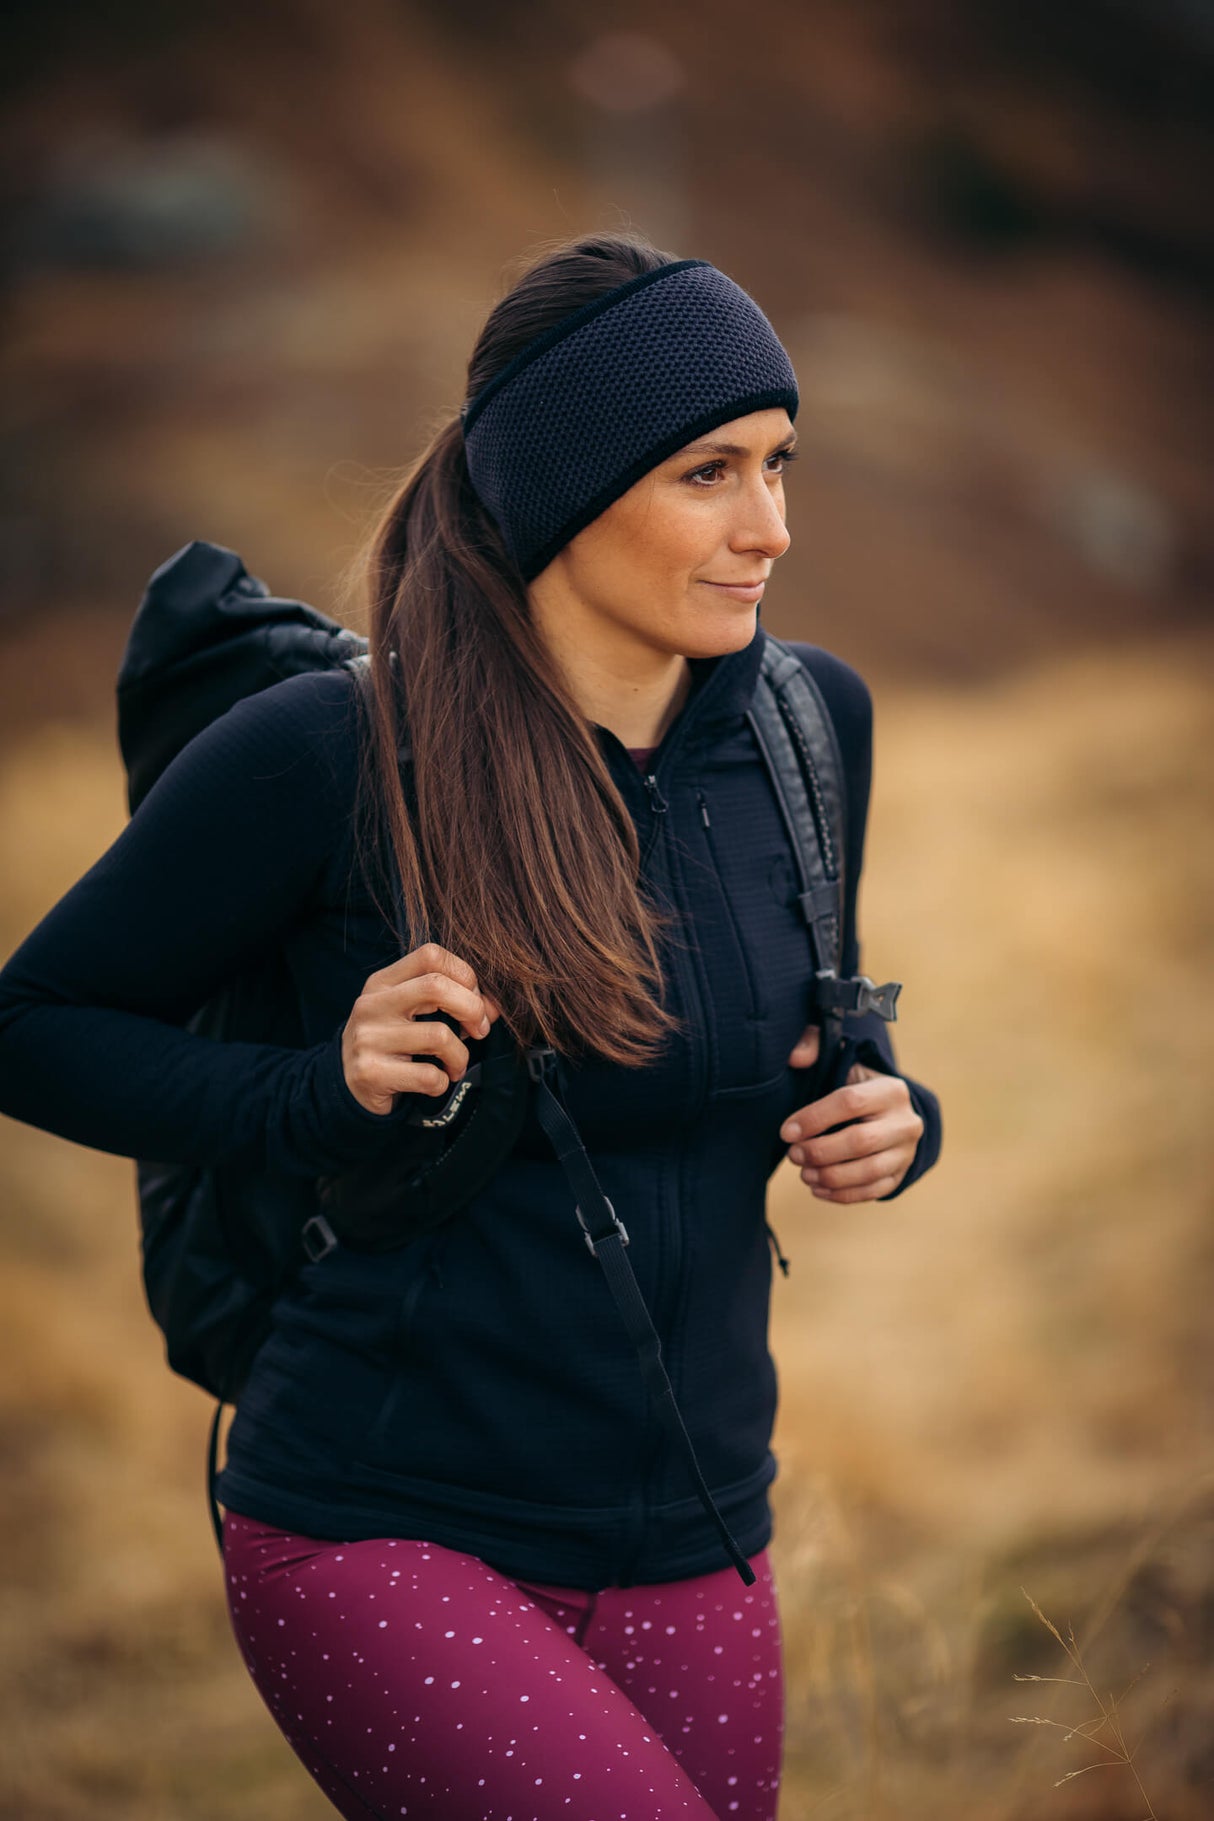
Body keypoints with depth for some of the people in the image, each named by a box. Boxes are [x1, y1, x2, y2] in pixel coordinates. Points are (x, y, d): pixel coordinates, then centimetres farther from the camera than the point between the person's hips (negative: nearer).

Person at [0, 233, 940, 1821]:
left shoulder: (809, 722, 2)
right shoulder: (328, 756, -13)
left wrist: (889, 1115, -3)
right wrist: (324, 1094, -19)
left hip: (689, 1546, 6)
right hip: (385, 1535, -5)